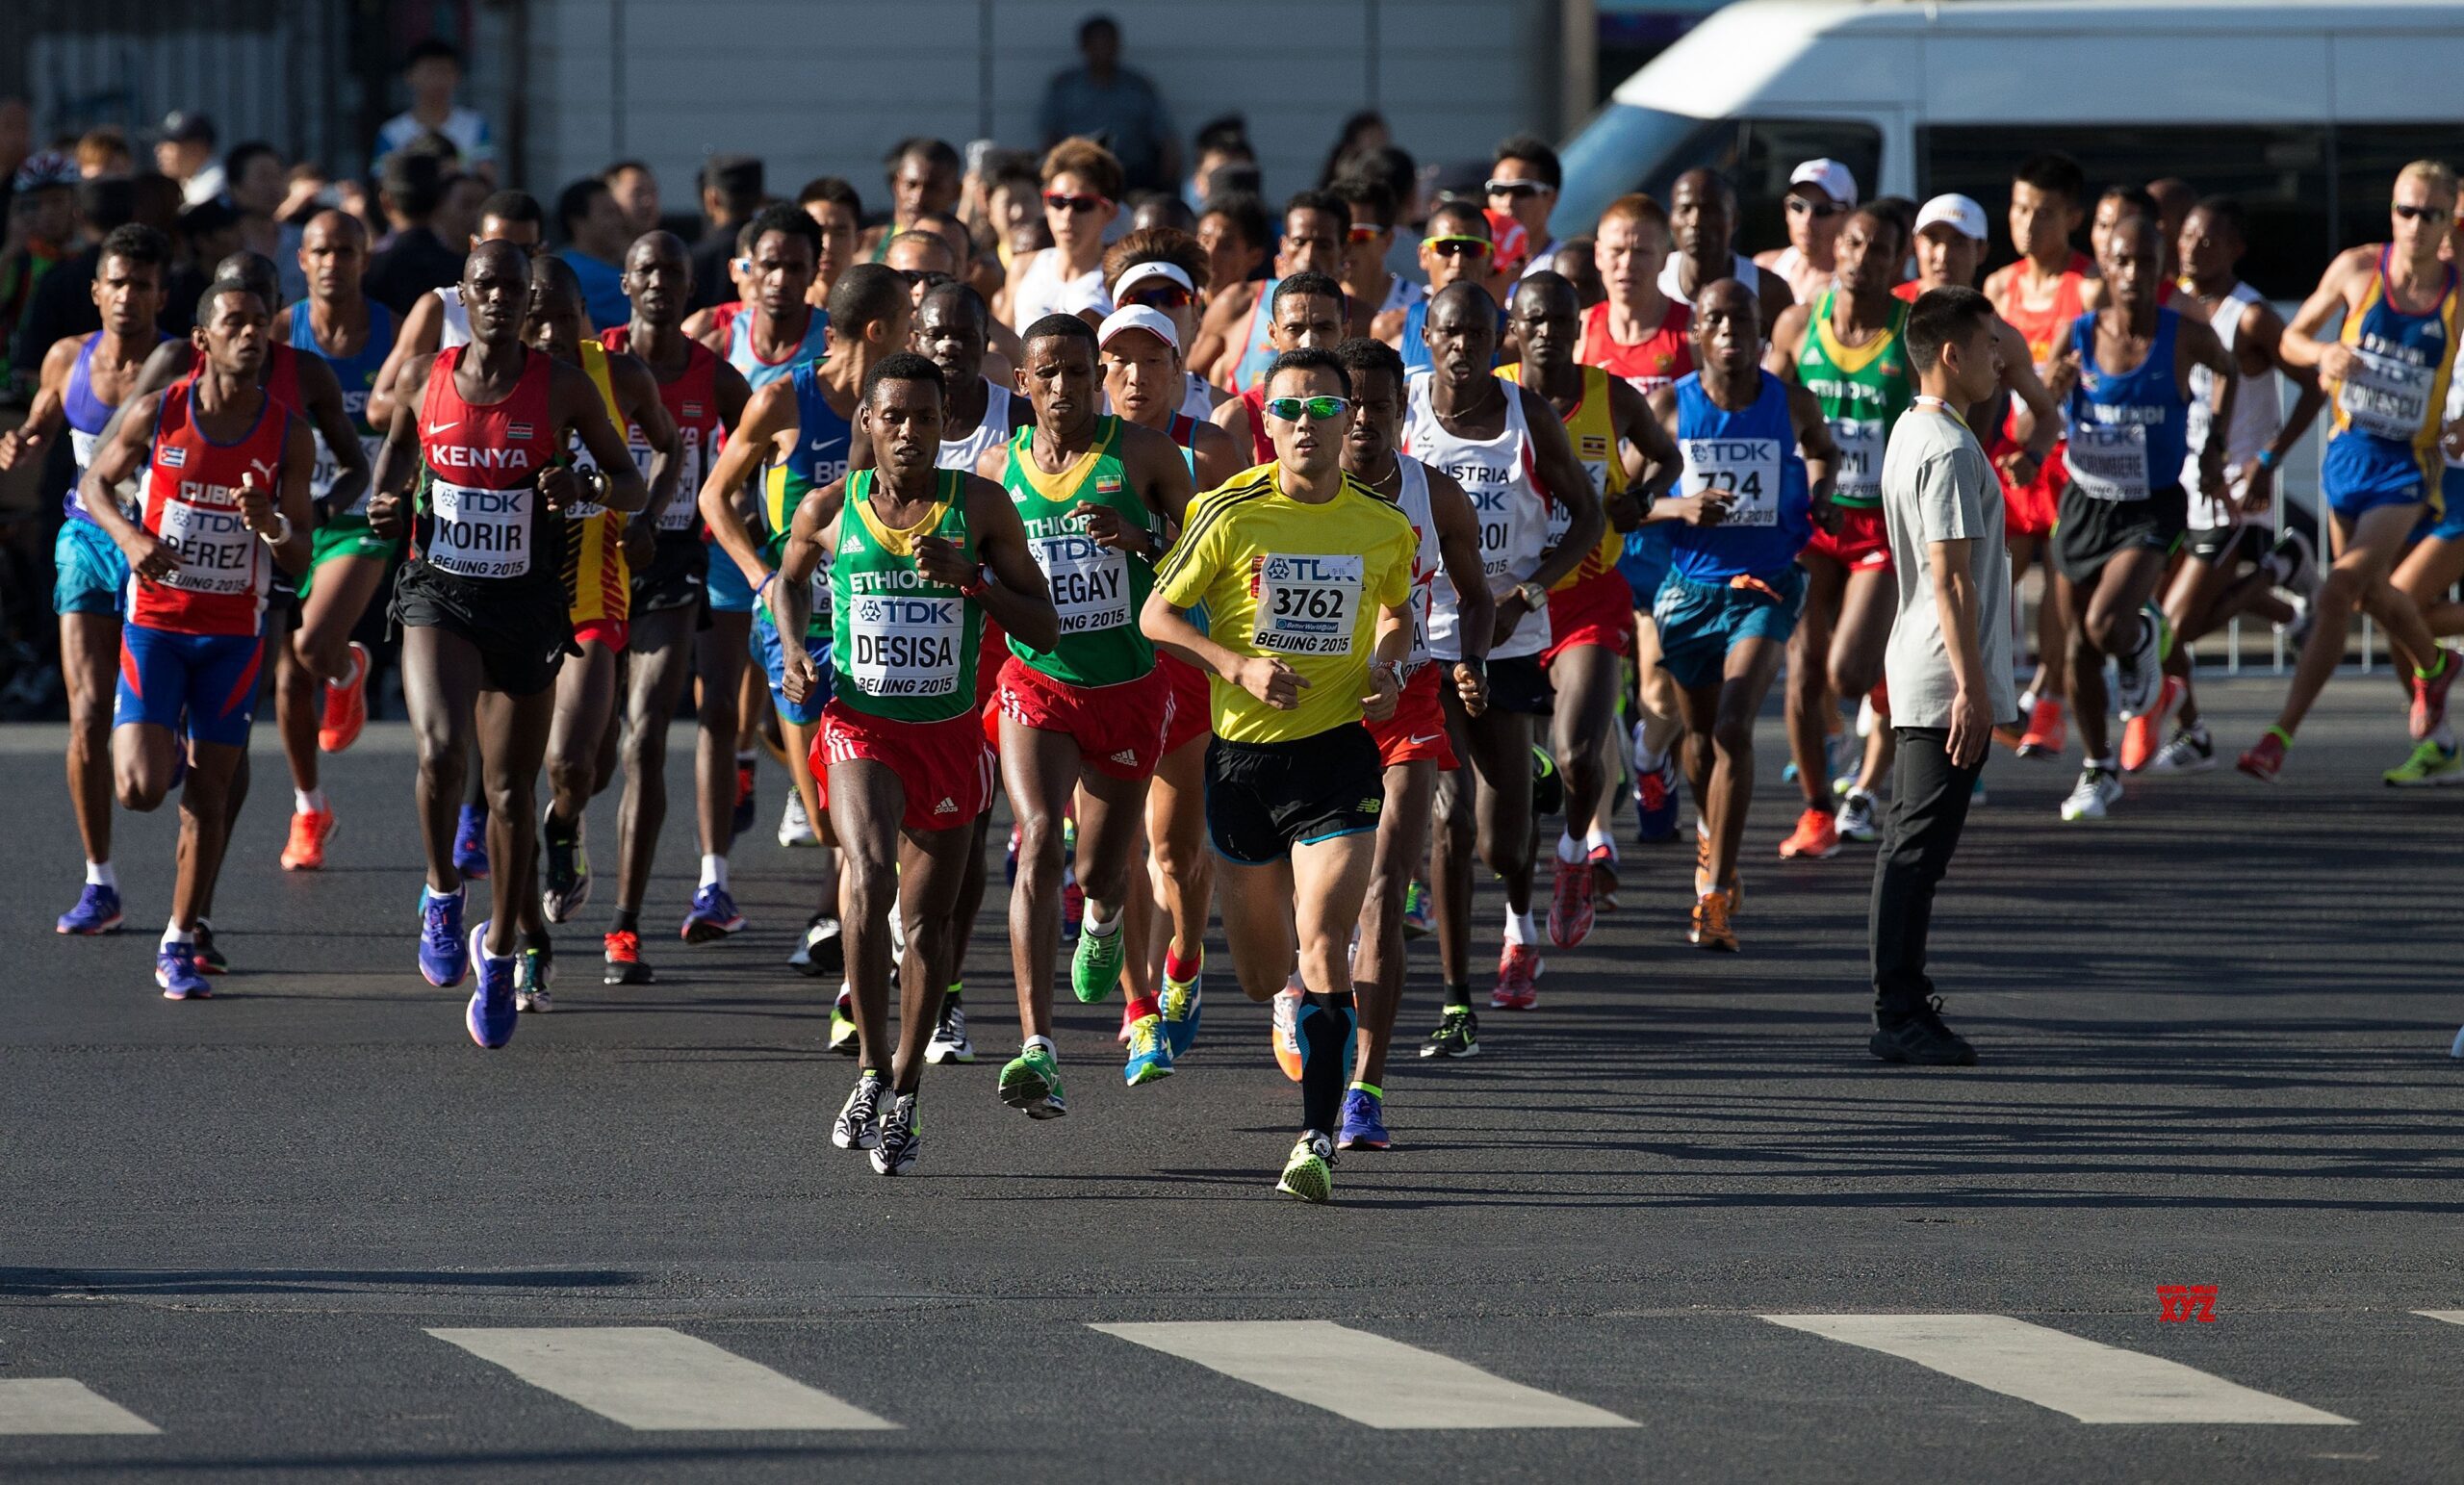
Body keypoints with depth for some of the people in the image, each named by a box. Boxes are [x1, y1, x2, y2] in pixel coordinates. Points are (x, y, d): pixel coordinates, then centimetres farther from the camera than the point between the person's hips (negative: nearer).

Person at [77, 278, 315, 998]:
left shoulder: (288, 435, -6)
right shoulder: (156, 414, -10)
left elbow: (298, 560, -2)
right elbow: (94, 483, 6)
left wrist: (271, 524, -25)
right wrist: (129, 536, -14)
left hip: (234, 633, 1)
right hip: (154, 619, -1)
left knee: (209, 789, 3)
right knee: (141, 789, -12)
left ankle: (180, 945, 15)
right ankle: (159, 746, 26)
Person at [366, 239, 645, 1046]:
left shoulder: (562, 387, -5)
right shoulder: (424, 377, -1)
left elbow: (634, 486, 1)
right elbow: (398, 441, 20)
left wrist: (585, 486, -21)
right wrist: (388, 499, -1)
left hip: (527, 603, 0)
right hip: (439, 592, 0)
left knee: (511, 788, 8)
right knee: (440, 748, -26)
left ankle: (500, 948, 28)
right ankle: (442, 895, 0)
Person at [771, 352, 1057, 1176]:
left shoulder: (979, 506, -5)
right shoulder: (828, 508, -3)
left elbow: (1044, 628, -4)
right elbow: (790, 580, 19)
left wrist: (971, 578, -19)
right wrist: (794, 649, 0)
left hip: (949, 731, 1)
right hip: (860, 728, -1)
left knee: (927, 918, 10)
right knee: (870, 878, -27)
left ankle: (904, 1092, 29)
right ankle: (870, 1070, -16)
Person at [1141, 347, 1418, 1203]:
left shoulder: (1385, 528, 1)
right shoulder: (1230, 514, -6)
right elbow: (1157, 615, -1)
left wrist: (1386, 665, -1)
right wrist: (1239, 665, -16)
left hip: (1339, 753, -1)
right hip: (1242, 752, 1)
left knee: (1323, 949, -17)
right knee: (1262, 976, 11)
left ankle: (1317, 1139, -16)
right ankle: (1297, 1008, 49)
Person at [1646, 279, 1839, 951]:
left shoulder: (1791, 404, -4)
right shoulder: (1667, 406, -6)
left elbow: (1824, 448, 20)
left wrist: (1818, 494, 0)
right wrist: (1677, 508, -21)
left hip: (1766, 589, -2)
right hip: (1690, 587, 2)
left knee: (1733, 727, -19)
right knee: (1700, 736, 16)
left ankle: (1716, 893, -16)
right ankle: (1711, 835, 49)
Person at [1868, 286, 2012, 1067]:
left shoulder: (1912, 434, 15)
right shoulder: (1949, 451, -16)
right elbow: (1951, 576, -20)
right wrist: (1971, 687, -21)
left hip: (1921, 679, 10)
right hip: (1946, 680, -10)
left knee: (1910, 844, 14)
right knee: (1918, 847, -9)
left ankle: (1903, 1005, 20)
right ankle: (1900, 1015, -9)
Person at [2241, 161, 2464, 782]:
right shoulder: (2358, 268, -6)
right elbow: (2292, 339, 4)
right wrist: (2324, 353, -18)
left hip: (2406, 468, -4)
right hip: (2348, 452, 4)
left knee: (2340, 591, -18)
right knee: (2373, 593, 21)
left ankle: (2281, 735, -18)